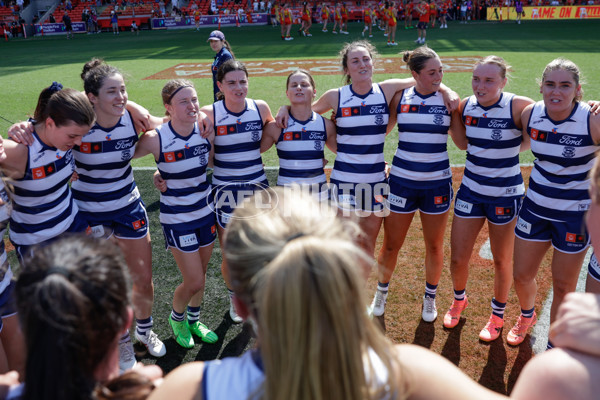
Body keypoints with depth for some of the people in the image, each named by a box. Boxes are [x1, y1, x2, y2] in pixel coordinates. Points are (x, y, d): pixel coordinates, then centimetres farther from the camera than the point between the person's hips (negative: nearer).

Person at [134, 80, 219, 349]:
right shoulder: (156, 139, -20)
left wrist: (213, 136, -6)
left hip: (206, 212, 4)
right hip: (177, 218, -4)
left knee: (200, 275, 16)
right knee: (193, 282, -1)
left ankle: (194, 321, 41)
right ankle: (176, 318, 32)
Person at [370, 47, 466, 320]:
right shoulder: (400, 98, -1)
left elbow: (463, 143, -5)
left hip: (437, 182, 0)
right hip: (401, 181, 0)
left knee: (434, 245, 12)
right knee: (391, 245, 8)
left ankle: (430, 297, 35)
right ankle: (381, 292, 33)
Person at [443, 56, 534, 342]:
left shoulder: (518, 107, -17)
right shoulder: (465, 106, -4)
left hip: (506, 194, -3)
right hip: (471, 190, 3)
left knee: (502, 260, 13)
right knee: (458, 258, 7)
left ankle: (497, 316, 35)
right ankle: (459, 300, 38)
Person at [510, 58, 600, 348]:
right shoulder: (530, 114, -9)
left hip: (575, 215, -3)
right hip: (536, 207, 3)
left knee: (563, 286, 9)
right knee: (521, 275, 12)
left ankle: (554, 347, 32)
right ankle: (527, 316, 47)